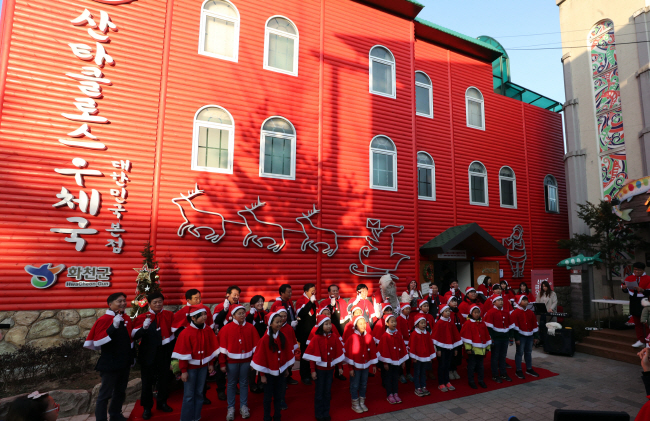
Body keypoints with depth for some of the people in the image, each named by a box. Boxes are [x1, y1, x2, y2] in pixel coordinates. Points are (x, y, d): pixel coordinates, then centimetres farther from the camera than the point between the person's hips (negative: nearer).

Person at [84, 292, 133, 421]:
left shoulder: (127, 318, 4)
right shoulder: (103, 320, -16)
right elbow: (96, 342, -25)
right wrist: (113, 327, -32)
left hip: (125, 363, 7)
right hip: (110, 364, -7)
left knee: (120, 392, 21)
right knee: (105, 394, 4)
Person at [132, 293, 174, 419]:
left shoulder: (169, 315, -2)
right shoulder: (142, 317, -8)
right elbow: (134, 336, -14)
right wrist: (144, 327, -29)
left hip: (164, 352, 2)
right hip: (148, 354, -2)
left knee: (164, 378, 16)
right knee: (147, 381, 9)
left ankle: (162, 403, 34)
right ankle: (147, 407, 25)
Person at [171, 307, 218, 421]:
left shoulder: (208, 330, -4)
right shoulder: (186, 333, -18)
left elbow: (212, 347, 4)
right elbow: (183, 353, -13)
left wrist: (211, 364, 6)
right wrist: (183, 370, -10)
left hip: (203, 366, 4)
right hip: (190, 367, -4)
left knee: (199, 393, 14)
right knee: (189, 395, 5)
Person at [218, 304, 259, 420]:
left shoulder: (250, 327, -4)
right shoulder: (227, 328, -9)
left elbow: (255, 345, 0)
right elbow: (222, 347, -6)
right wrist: (222, 363, -6)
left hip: (246, 360, 1)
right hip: (231, 361, -1)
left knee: (244, 383, 11)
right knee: (231, 384, 10)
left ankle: (244, 406, 25)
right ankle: (231, 408, 22)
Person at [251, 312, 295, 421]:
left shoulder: (283, 337, -4)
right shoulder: (265, 339, -18)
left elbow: (287, 353, 6)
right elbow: (261, 358, -13)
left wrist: (287, 368, 9)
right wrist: (262, 375, -10)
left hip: (280, 371, 4)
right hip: (269, 372, -4)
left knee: (279, 396, 14)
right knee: (268, 397, 10)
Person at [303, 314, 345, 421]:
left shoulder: (334, 337, -4)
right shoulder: (316, 338, -16)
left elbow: (338, 353, 3)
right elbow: (313, 355, -14)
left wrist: (339, 367, 5)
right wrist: (313, 370, -13)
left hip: (330, 368, 3)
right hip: (320, 368, -3)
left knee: (327, 392, 14)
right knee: (319, 392, 10)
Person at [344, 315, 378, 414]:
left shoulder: (369, 337, -1)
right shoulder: (352, 338, -15)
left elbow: (373, 351, 6)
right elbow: (349, 353, -12)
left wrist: (373, 365, 7)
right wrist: (350, 368, -10)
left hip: (366, 365, 4)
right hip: (355, 366, -4)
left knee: (364, 384, 15)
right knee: (355, 385, 7)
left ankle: (362, 402, 31)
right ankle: (355, 404, 24)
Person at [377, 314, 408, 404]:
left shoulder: (398, 335, 0)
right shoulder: (385, 336, -15)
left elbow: (402, 347, 5)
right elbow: (384, 349, -12)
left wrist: (403, 361, 5)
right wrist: (385, 362, -11)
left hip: (397, 360, 4)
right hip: (388, 361, -4)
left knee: (395, 377, 14)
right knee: (388, 378, 7)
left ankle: (395, 394, 25)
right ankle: (389, 395, 18)